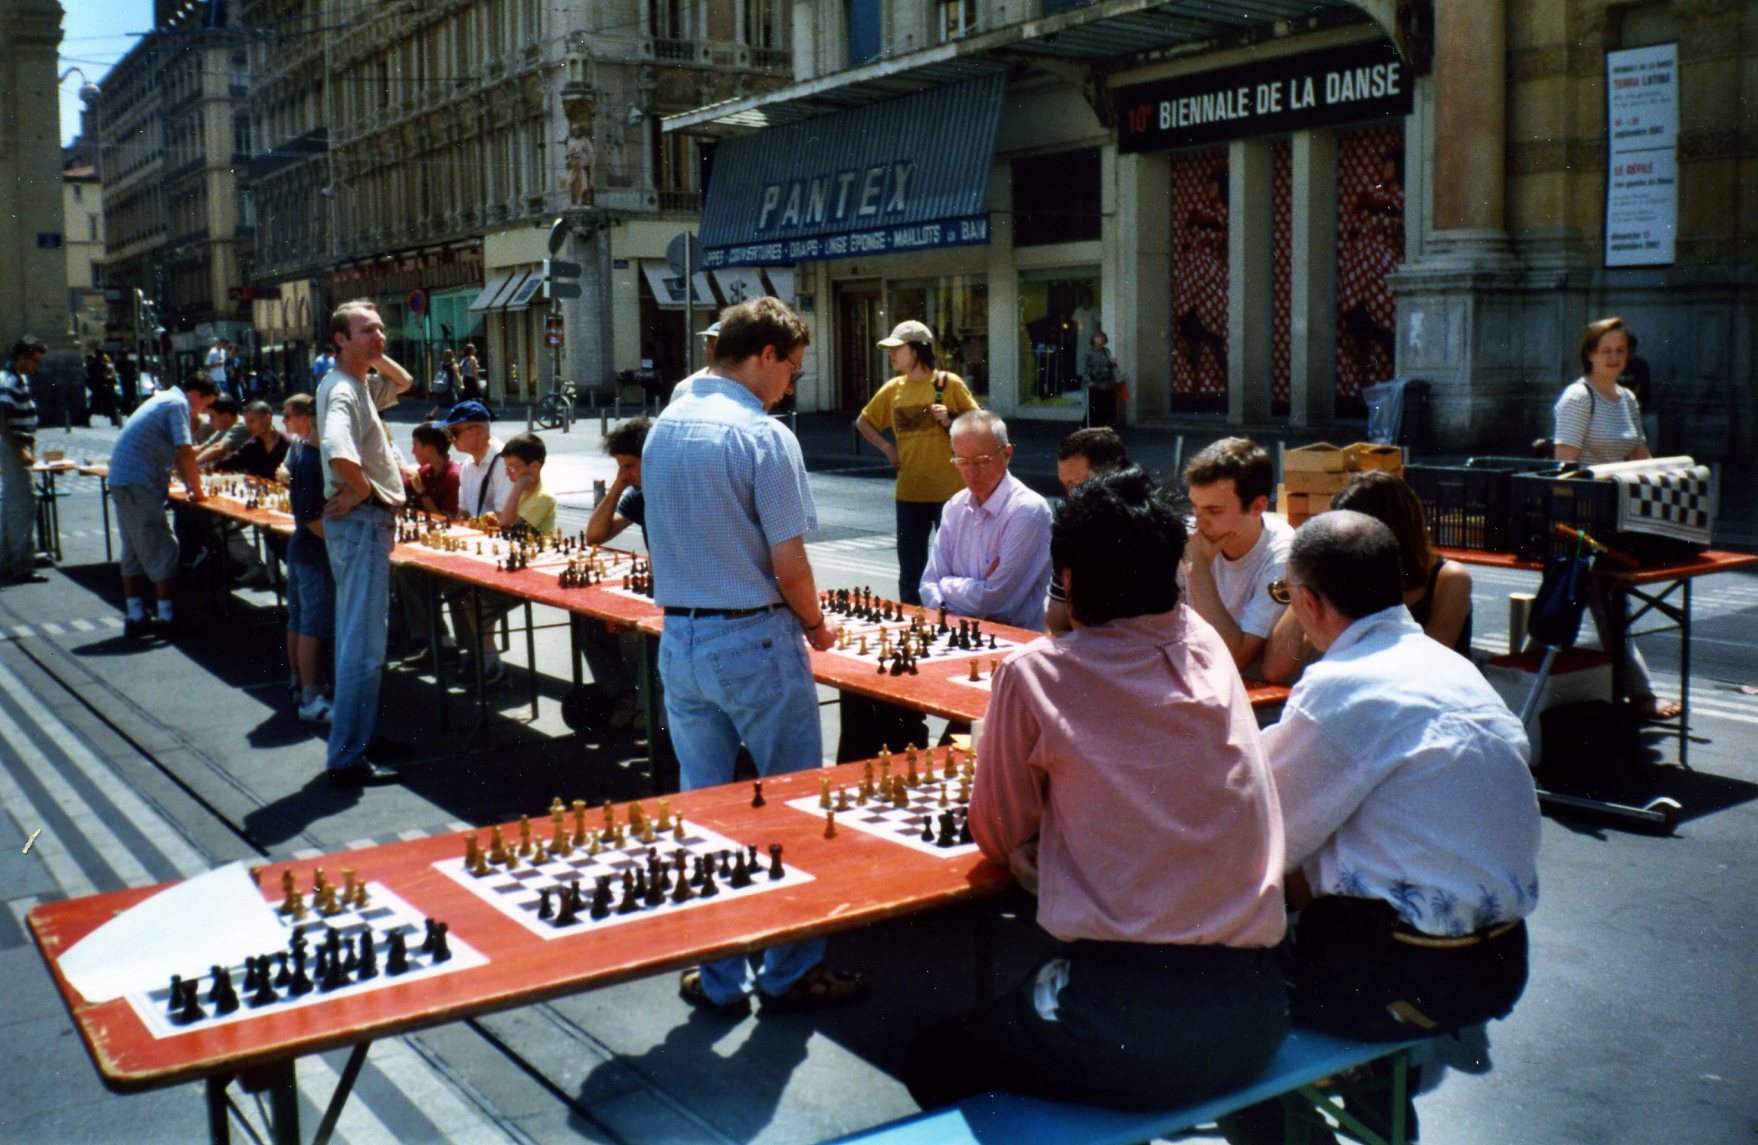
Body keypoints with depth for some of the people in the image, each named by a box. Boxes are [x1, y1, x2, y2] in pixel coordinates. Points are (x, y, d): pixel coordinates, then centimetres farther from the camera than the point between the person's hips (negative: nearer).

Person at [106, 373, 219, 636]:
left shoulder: (164, 400, 21)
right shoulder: (178, 404, -9)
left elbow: (174, 453, 25)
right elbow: (185, 452, -17)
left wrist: (189, 484, 17)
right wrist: (197, 490, -8)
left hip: (121, 481, 10)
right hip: (138, 485, -10)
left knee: (134, 551, 12)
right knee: (161, 548, -4)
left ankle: (136, 617, 15)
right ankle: (167, 617, -2)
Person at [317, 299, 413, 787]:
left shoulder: (359, 386, 13)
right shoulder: (341, 391, -17)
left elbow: (403, 382, 34)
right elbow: (337, 450, -36)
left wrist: (378, 358, 14)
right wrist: (363, 489, -20)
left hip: (372, 518, 11)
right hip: (361, 520, -11)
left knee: (358, 637, 18)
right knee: (364, 644, -9)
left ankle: (357, 734, 29)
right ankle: (348, 756, -5)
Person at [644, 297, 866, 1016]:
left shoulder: (663, 428, 6)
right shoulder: (764, 437, -16)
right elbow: (789, 566, -16)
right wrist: (816, 625, 3)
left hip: (680, 638, 7)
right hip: (755, 641, -7)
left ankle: (718, 979, 23)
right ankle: (789, 971, 18)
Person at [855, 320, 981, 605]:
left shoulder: (949, 383, -6)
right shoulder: (893, 389, 6)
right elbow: (863, 422, 20)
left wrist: (950, 421, -16)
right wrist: (886, 447, 6)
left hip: (949, 492, -4)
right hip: (909, 493, 4)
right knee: (909, 573, 10)